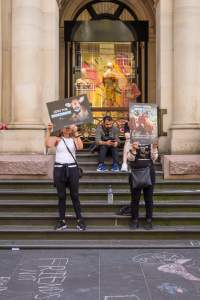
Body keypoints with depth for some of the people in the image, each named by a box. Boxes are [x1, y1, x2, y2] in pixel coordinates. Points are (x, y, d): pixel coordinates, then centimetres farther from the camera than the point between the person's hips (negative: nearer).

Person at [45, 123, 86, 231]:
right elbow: (48, 145, -14)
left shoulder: (74, 139, 7)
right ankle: (62, 221, 13)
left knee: (74, 196, 2)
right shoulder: (57, 139, 6)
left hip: (72, 168, 0)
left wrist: (76, 132, -16)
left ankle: (80, 220, 8)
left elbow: (80, 147, -14)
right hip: (59, 169, 0)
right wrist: (48, 131, -18)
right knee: (61, 196, 6)